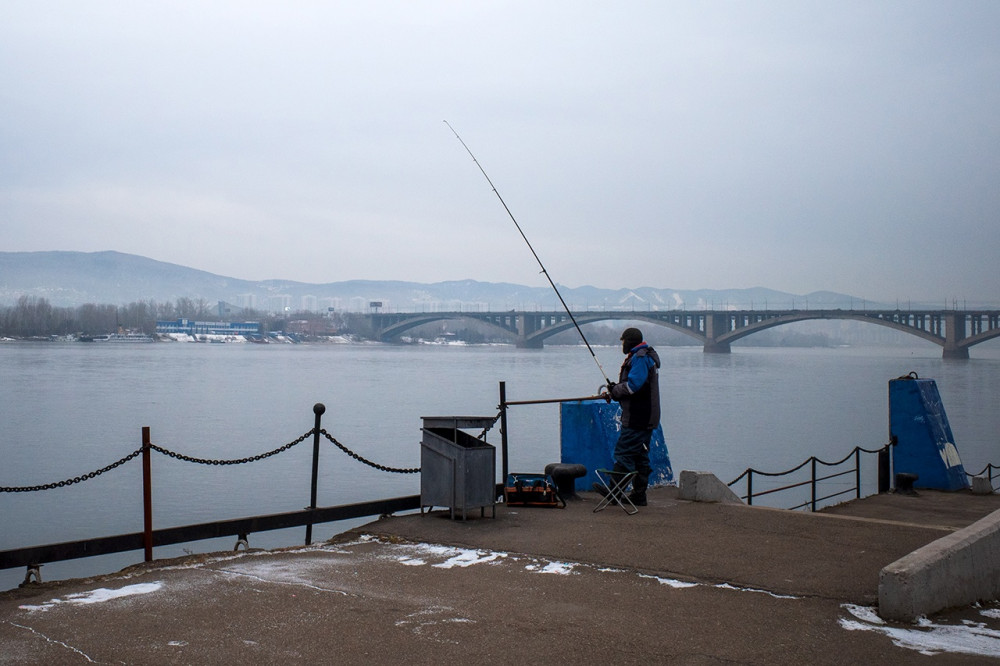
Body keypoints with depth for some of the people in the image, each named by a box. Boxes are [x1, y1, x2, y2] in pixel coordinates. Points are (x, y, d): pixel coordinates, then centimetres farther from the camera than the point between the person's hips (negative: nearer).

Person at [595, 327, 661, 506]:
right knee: (640, 455, 11)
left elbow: (632, 386, -22)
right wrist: (616, 388, 10)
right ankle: (639, 495, 15)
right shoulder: (647, 357, 20)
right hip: (646, 418, 11)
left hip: (637, 418, -11)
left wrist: (615, 391, -5)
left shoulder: (639, 358, -13)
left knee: (624, 452, -9)